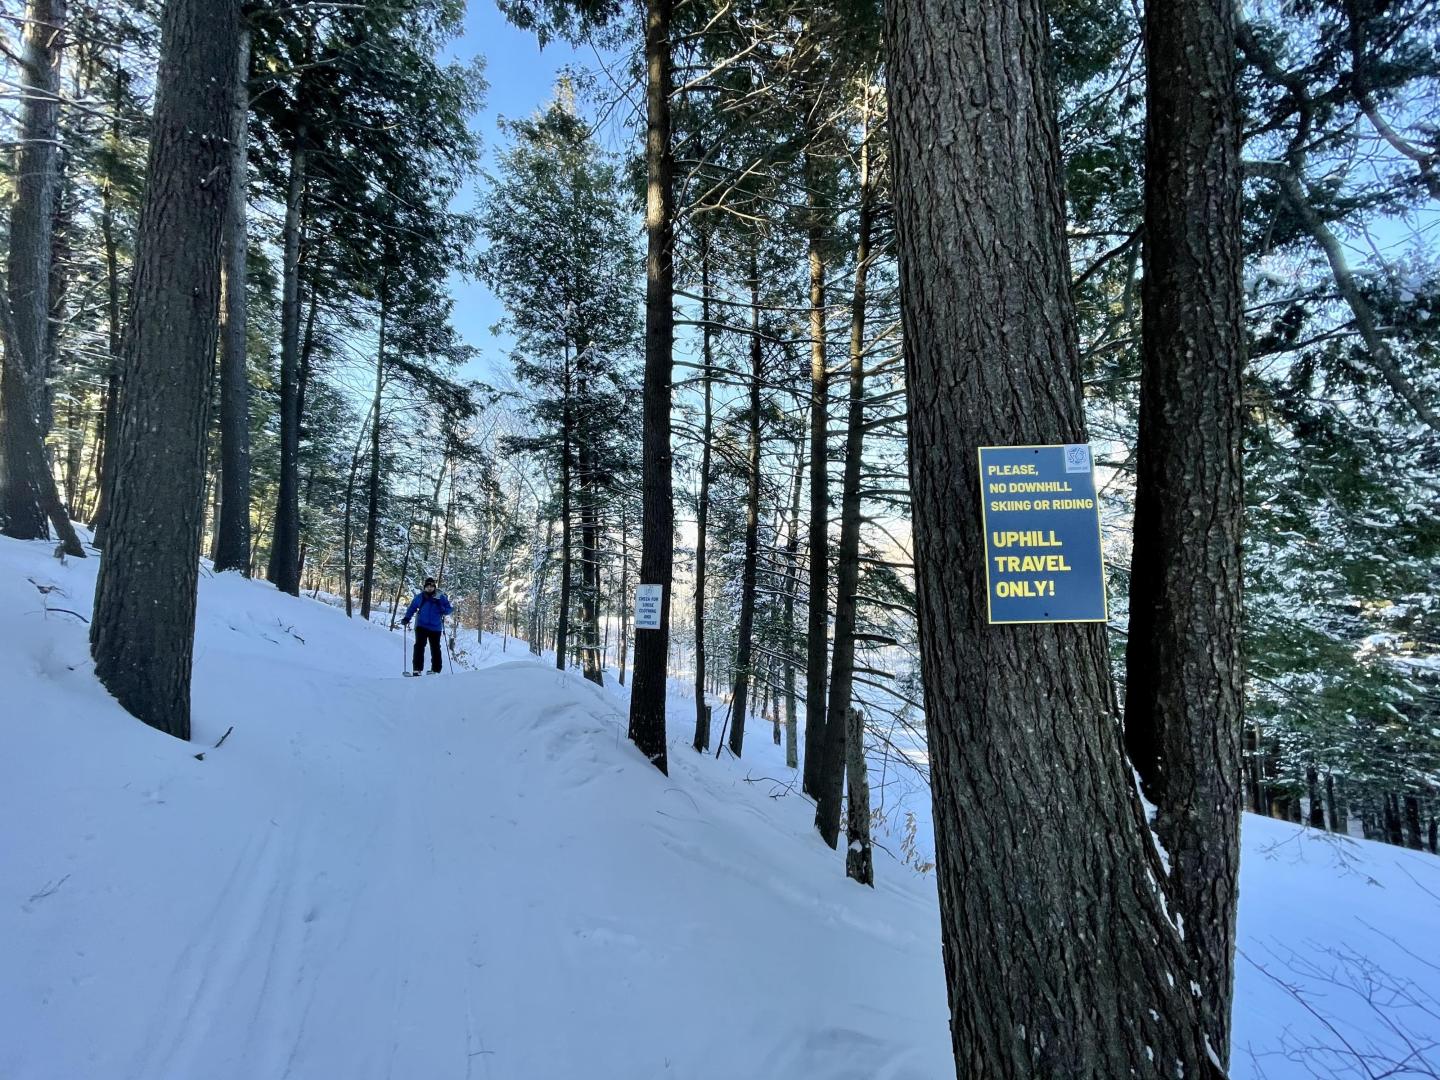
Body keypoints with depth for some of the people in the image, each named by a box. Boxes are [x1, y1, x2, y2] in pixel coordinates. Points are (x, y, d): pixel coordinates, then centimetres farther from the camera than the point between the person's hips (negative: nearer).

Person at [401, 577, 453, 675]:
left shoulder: (440, 597, 1)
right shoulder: (420, 597, 5)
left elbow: (449, 609, 2)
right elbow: (412, 608, 12)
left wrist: (442, 609, -19)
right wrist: (406, 618, -1)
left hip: (435, 628, 0)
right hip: (421, 626, 0)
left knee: (435, 648, 5)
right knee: (419, 646, -8)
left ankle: (436, 670, 12)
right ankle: (417, 669, -6)